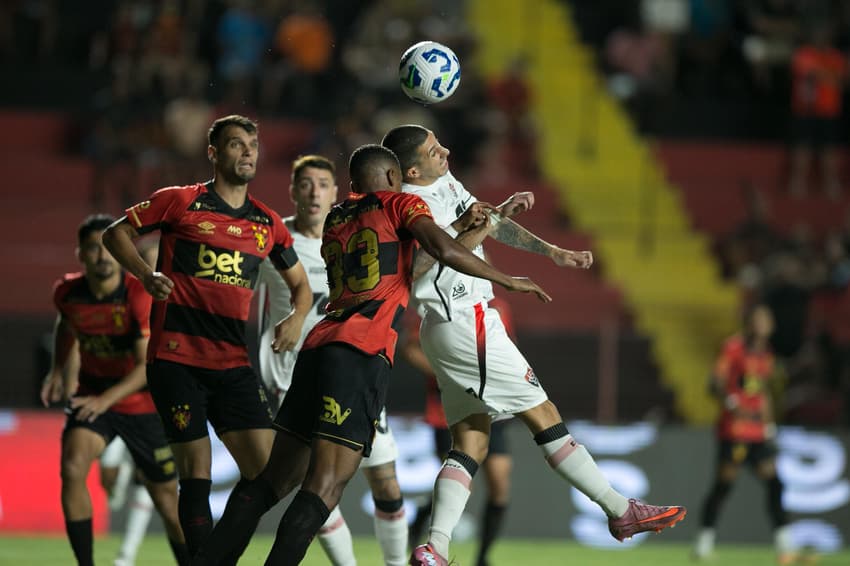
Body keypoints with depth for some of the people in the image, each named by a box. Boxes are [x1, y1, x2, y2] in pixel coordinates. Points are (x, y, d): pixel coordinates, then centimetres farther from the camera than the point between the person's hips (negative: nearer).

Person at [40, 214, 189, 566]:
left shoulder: (141, 296, -23)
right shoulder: (67, 293, -9)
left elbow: (149, 365, -27)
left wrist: (106, 399, -39)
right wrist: (57, 370, 5)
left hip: (143, 402, -3)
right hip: (91, 395, 3)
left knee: (166, 498, 4)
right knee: (72, 467, -24)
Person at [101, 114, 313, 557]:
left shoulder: (267, 224, 13)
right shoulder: (180, 202, 1)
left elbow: (300, 284, 24)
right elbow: (116, 234, 9)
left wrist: (296, 318, 2)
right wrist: (146, 275, -9)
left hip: (234, 362, 4)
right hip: (176, 358, -4)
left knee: (264, 467, -6)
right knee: (196, 470, -8)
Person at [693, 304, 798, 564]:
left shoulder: (766, 354, 16)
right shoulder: (733, 347, -6)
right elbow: (717, 384, -14)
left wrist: (769, 426, 21)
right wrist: (733, 405, -29)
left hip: (758, 433, 7)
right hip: (733, 429, -7)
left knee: (774, 484, -3)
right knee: (723, 484, -6)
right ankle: (703, 544, 3)